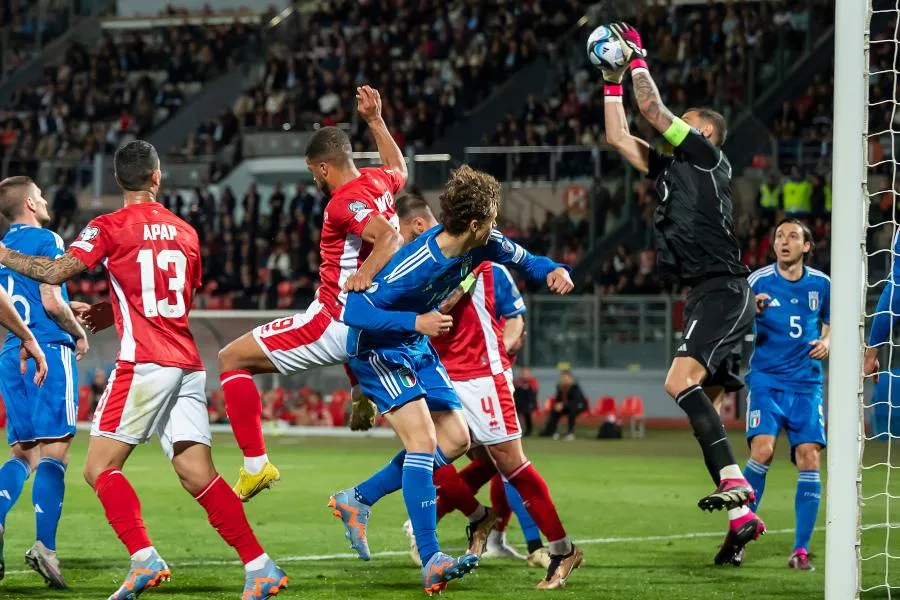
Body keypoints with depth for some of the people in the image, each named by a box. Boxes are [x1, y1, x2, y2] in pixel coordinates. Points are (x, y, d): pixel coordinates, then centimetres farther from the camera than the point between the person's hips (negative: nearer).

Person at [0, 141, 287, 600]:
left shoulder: (110, 227, -3)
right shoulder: (185, 232, 16)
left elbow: (55, 272, -13)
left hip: (144, 364, -6)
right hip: (187, 364, 6)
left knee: (99, 468, -1)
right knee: (198, 476, 4)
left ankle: (144, 558, -16)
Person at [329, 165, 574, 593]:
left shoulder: (484, 245, -11)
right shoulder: (414, 265, -34)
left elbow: (523, 259, 9)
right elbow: (354, 311, -32)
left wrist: (552, 271, -14)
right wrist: (417, 322, -40)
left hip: (417, 348, 9)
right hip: (376, 349, -9)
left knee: (455, 440, 7)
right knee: (423, 440, -22)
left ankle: (356, 500, 16)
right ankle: (431, 561, -25)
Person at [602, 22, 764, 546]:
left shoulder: (709, 157, 0)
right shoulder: (672, 168, 21)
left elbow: (654, 111, -5)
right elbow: (619, 137, 23)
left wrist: (639, 60, 6)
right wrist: (613, 81, 21)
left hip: (724, 291, -9)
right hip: (708, 295, 9)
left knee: (682, 382, -26)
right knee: (704, 408, 4)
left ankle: (734, 481, -32)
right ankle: (742, 514, 4)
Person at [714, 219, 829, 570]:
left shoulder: (821, 284, 6)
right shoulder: (759, 281, -2)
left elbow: (833, 324, 22)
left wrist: (827, 343, -1)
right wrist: (750, 312, -24)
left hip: (806, 383, 2)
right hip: (767, 379, -2)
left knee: (809, 458, -9)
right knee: (763, 449, -20)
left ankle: (801, 550, -3)